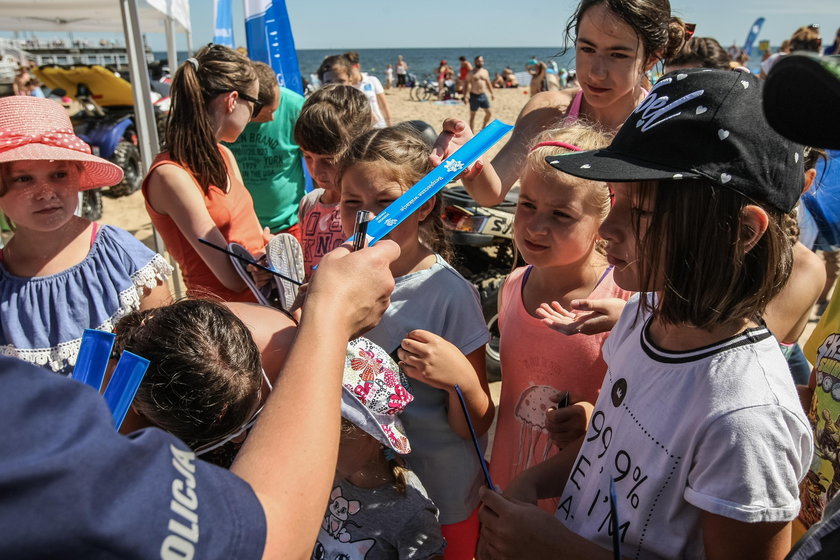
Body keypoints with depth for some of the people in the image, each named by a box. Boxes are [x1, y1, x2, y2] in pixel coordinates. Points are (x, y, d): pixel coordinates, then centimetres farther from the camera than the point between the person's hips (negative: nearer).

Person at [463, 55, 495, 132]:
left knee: (489, 113, 6)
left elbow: (488, 83, 21)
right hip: (474, 96, -5)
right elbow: (466, 84, -6)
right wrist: (465, 96, -15)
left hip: (483, 95, 5)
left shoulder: (485, 71, 11)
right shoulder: (471, 73, -3)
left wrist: (492, 93, 18)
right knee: (472, 115, 1)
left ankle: (483, 128, 26)